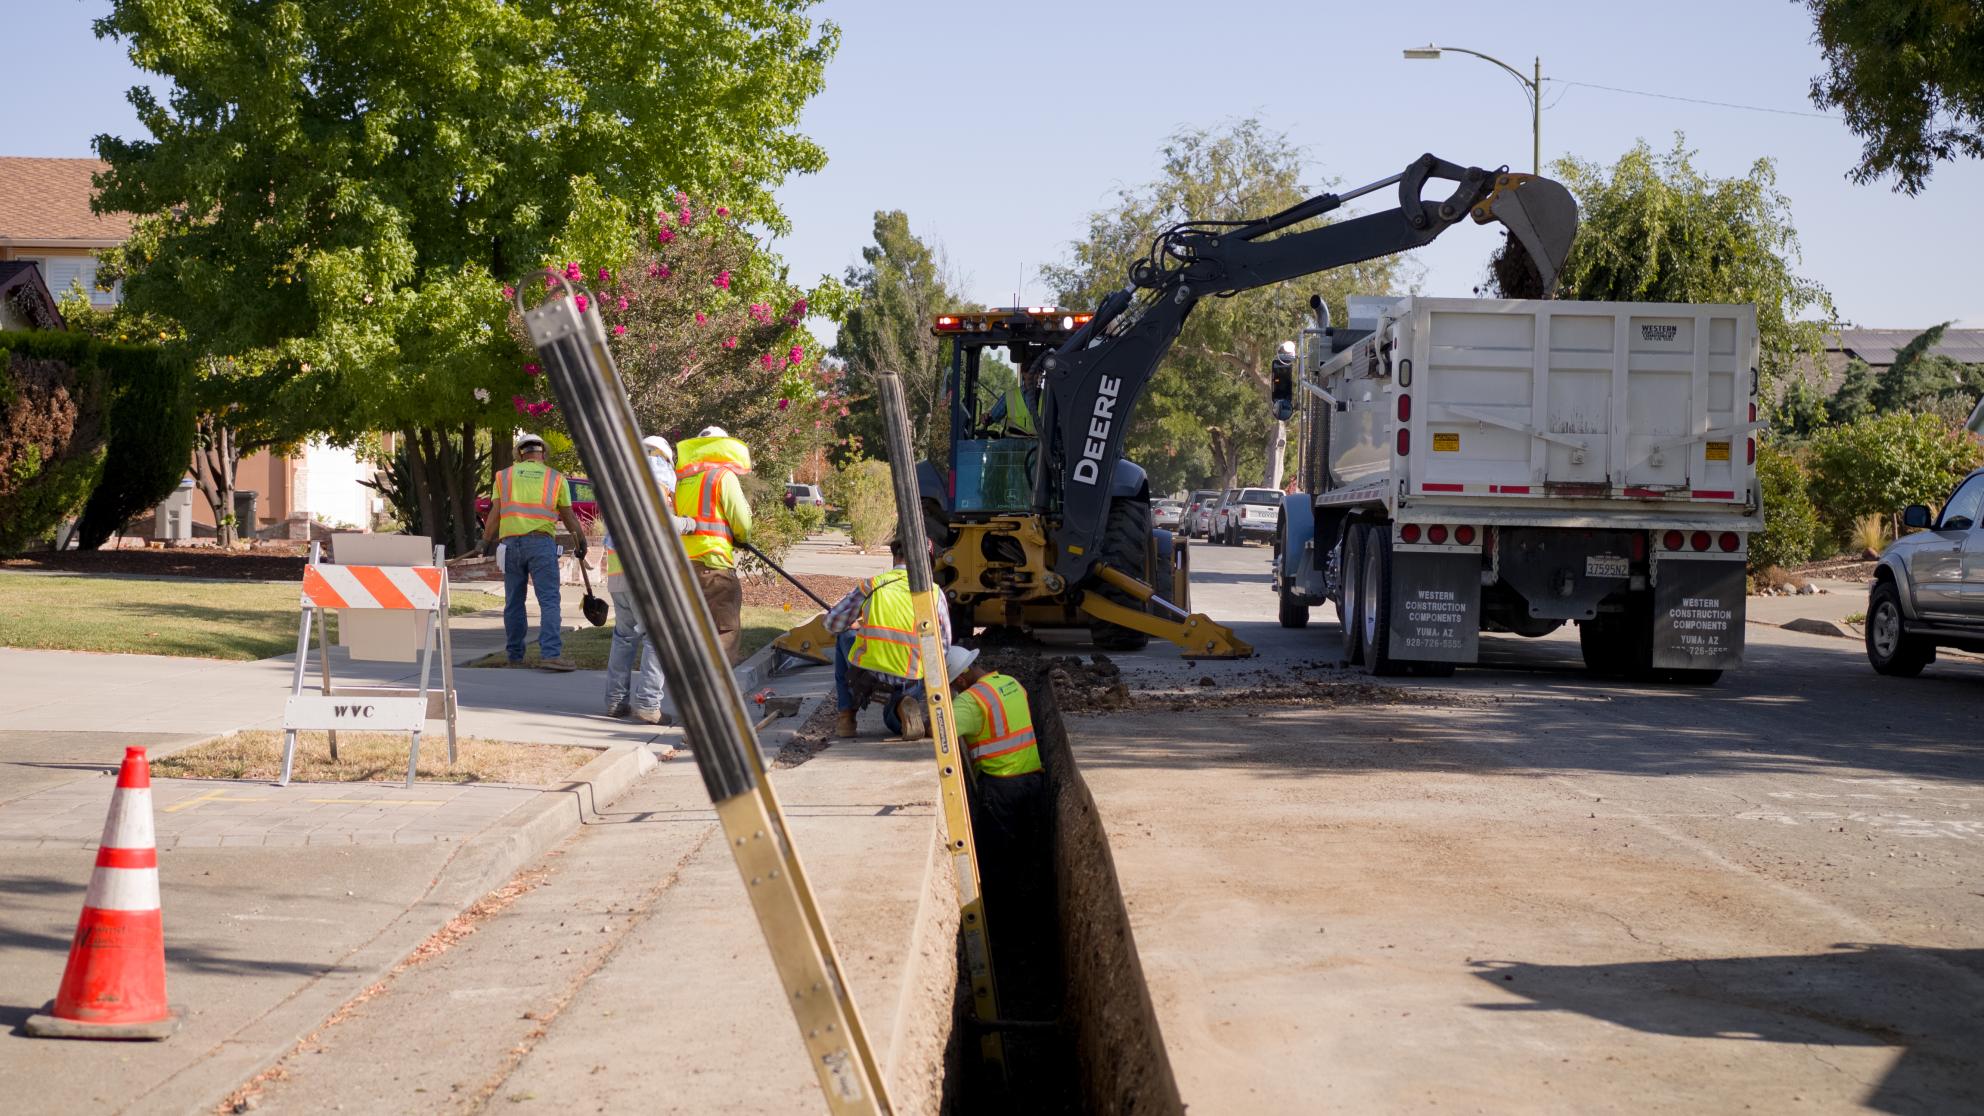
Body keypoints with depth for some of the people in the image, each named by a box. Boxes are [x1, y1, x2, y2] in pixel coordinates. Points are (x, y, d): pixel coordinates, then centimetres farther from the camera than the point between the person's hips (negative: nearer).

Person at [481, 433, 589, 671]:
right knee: (549, 600, -7)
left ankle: (515, 655, 14)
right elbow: (569, 518, 14)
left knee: (514, 603, 10)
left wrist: (487, 542, 21)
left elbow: (494, 515, 8)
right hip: (541, 543, -2)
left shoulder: (505, 476, 12)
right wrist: (581, 543, 27)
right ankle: (550, 653, -20)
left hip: (511, 543, 2)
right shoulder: (556, 478, 9)